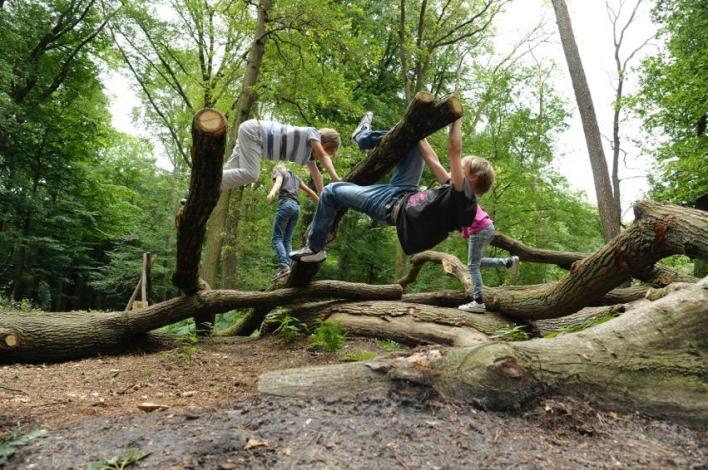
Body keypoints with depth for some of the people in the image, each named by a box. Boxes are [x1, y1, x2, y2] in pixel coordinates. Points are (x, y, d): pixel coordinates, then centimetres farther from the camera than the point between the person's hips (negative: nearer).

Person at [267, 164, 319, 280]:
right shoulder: (295, 177, 31)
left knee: (277, 237, -10)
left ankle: (283, 266, -30)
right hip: (296, 207, 6)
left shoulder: (280, 173, 13)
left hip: (285, 204, -6)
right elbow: (310, 192, 31)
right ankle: (288, 266, -13)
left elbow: (278, 182, -12)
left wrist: (272, 192, -33)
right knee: (287, 240, 4)